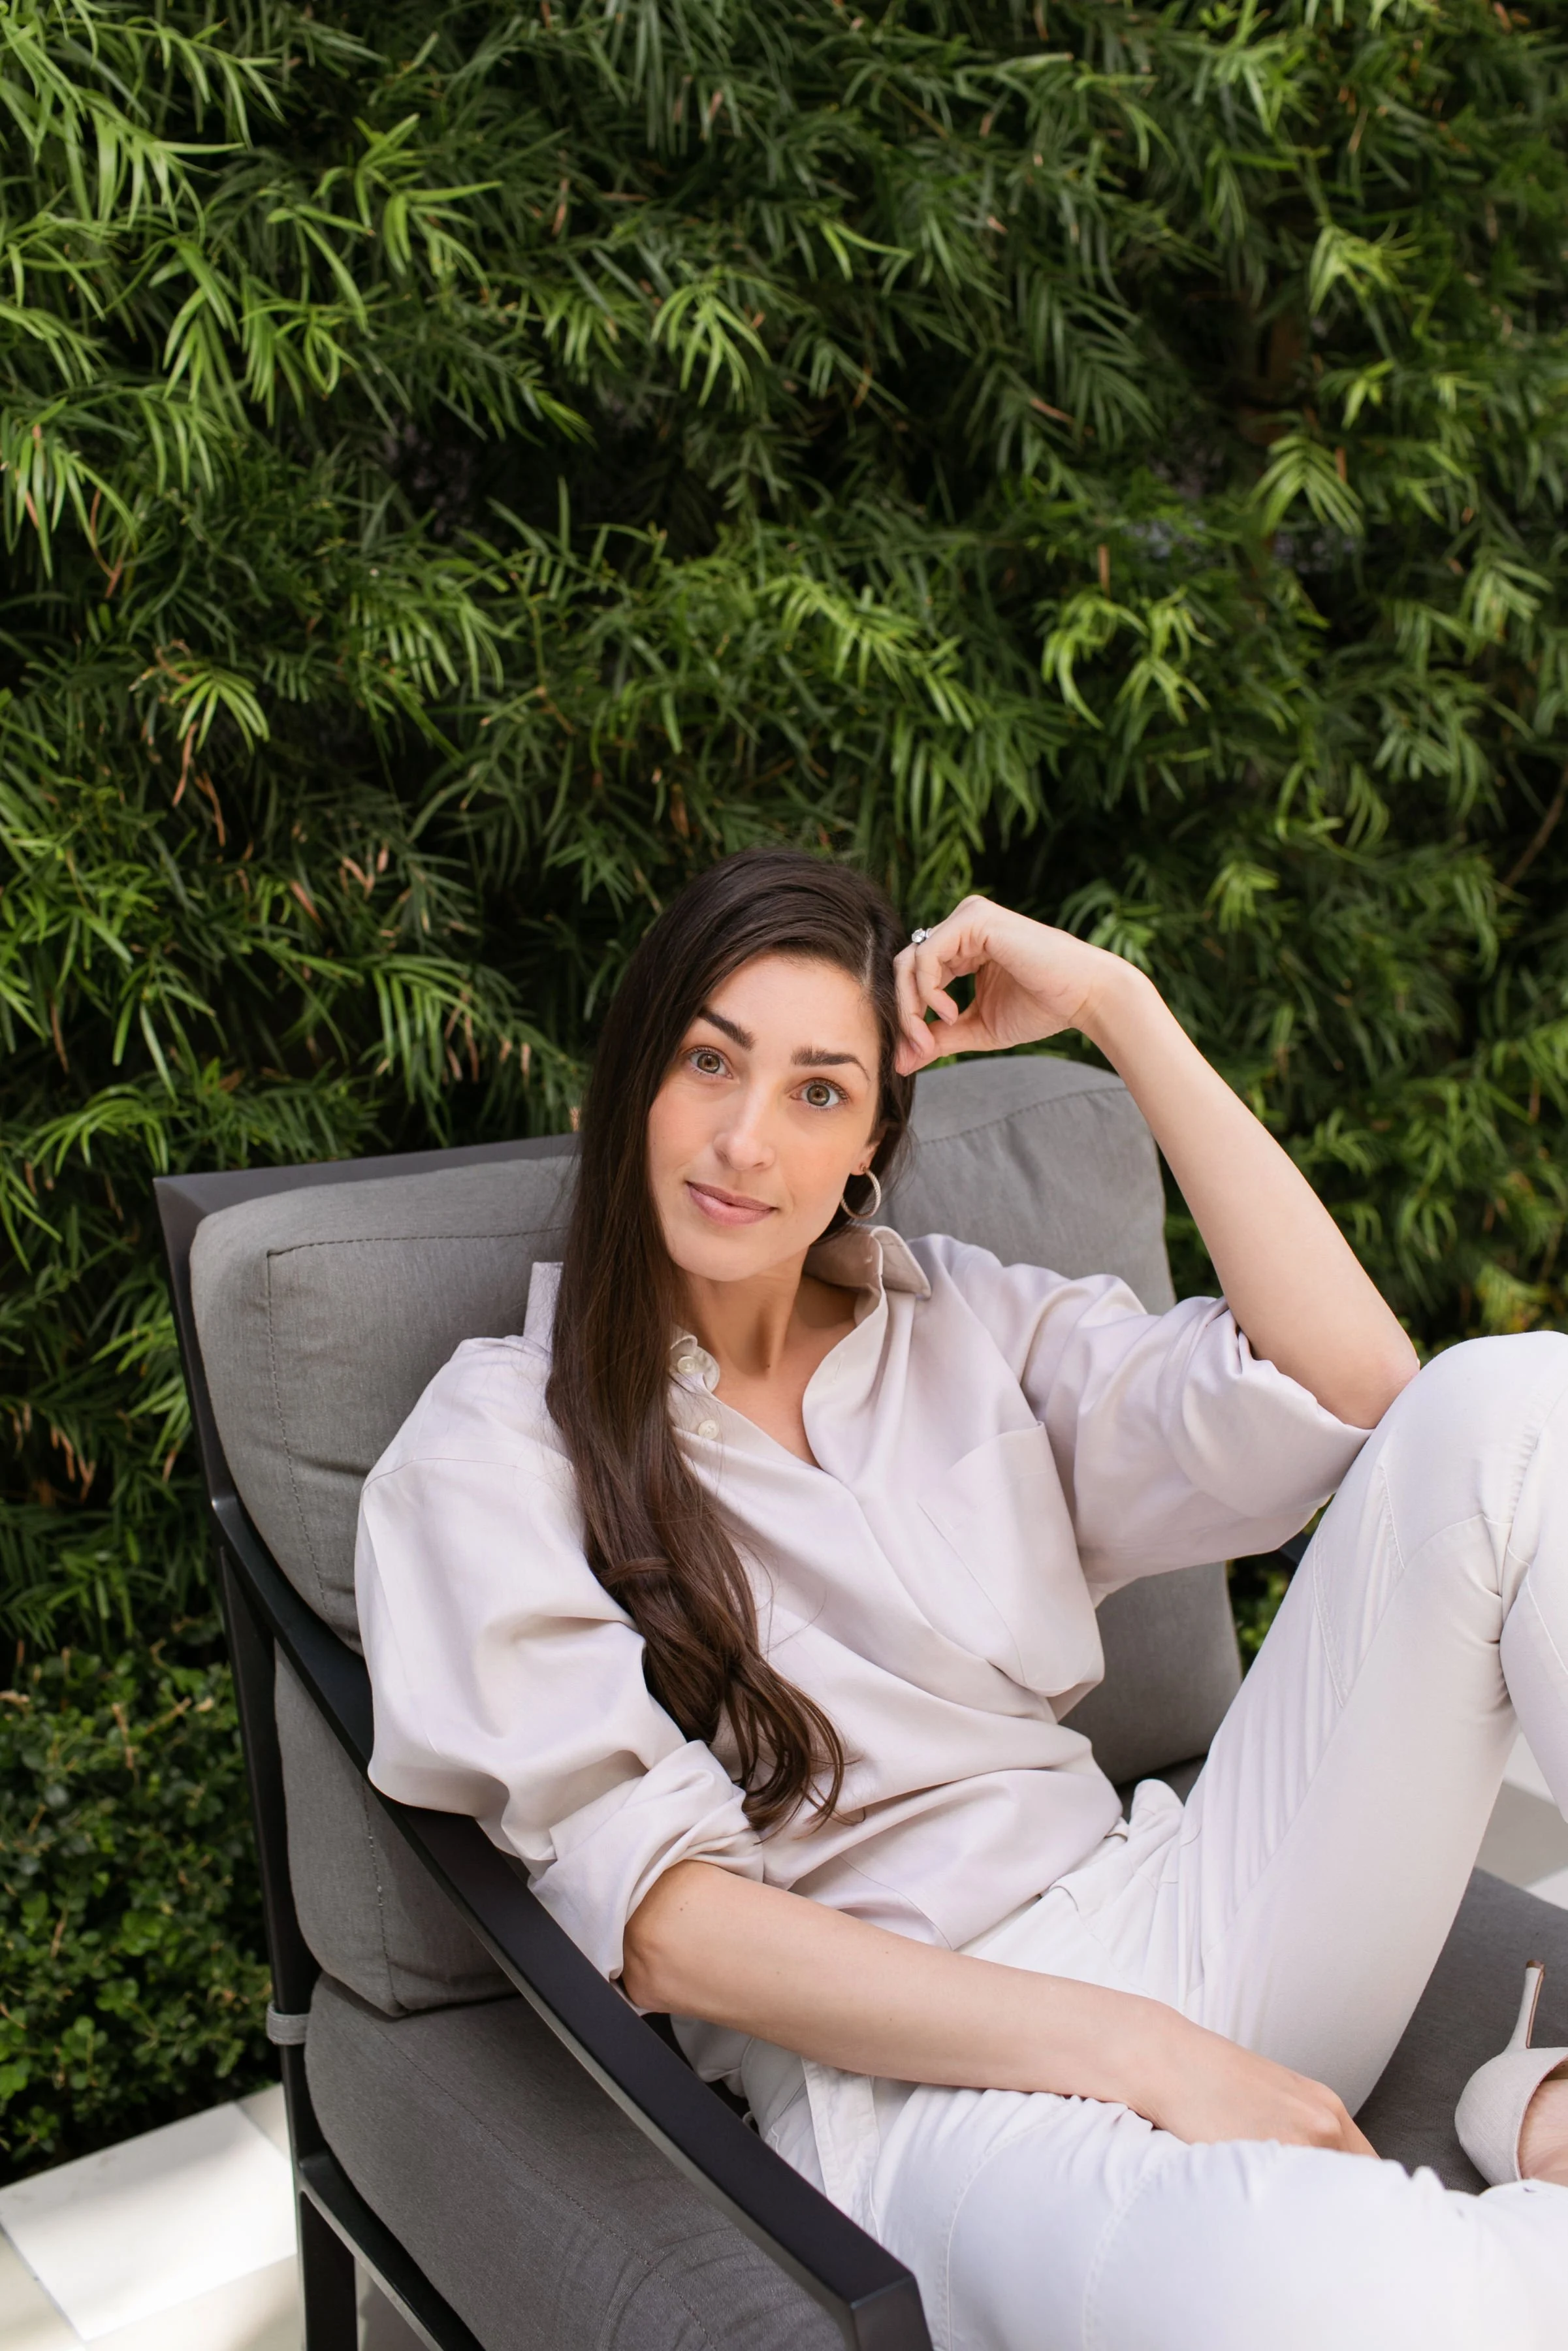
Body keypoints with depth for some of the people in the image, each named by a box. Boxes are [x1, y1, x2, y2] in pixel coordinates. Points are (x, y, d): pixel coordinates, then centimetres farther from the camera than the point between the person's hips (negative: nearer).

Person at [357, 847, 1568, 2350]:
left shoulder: (967, 1324, 15)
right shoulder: (495, 1447, 1)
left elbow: (1349, 1389, 0)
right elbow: (658, 1927, -8)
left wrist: (1117, 1009, 0)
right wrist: (1120, 2050, -17)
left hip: (1171, 1931, 6)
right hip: (899, 2066, -5)